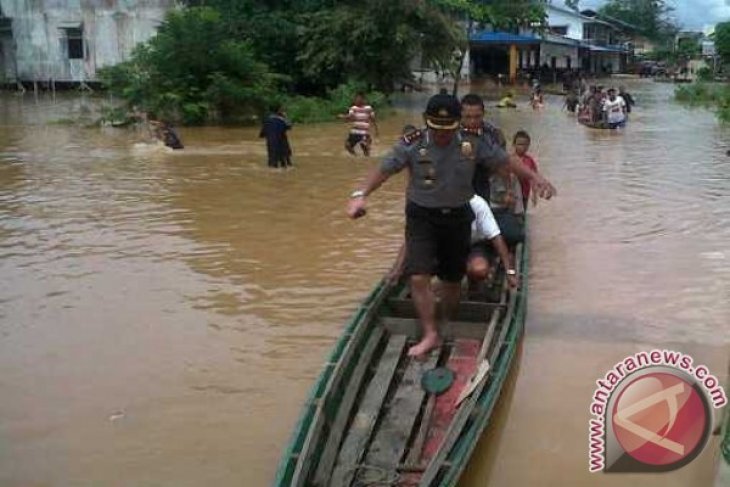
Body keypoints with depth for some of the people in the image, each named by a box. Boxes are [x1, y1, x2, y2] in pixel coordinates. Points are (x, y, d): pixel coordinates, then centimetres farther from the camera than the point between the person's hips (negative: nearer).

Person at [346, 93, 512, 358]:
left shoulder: (472, 145, -8)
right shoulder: (413, 145, -12)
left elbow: (506, 161, -1)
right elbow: (384, 169, -14)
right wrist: (361, 194, -27)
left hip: (457, 218, 2)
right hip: (422, 217, -1)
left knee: (452, 281, 13)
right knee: (419, 277, -13)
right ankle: (430, 334, 0)